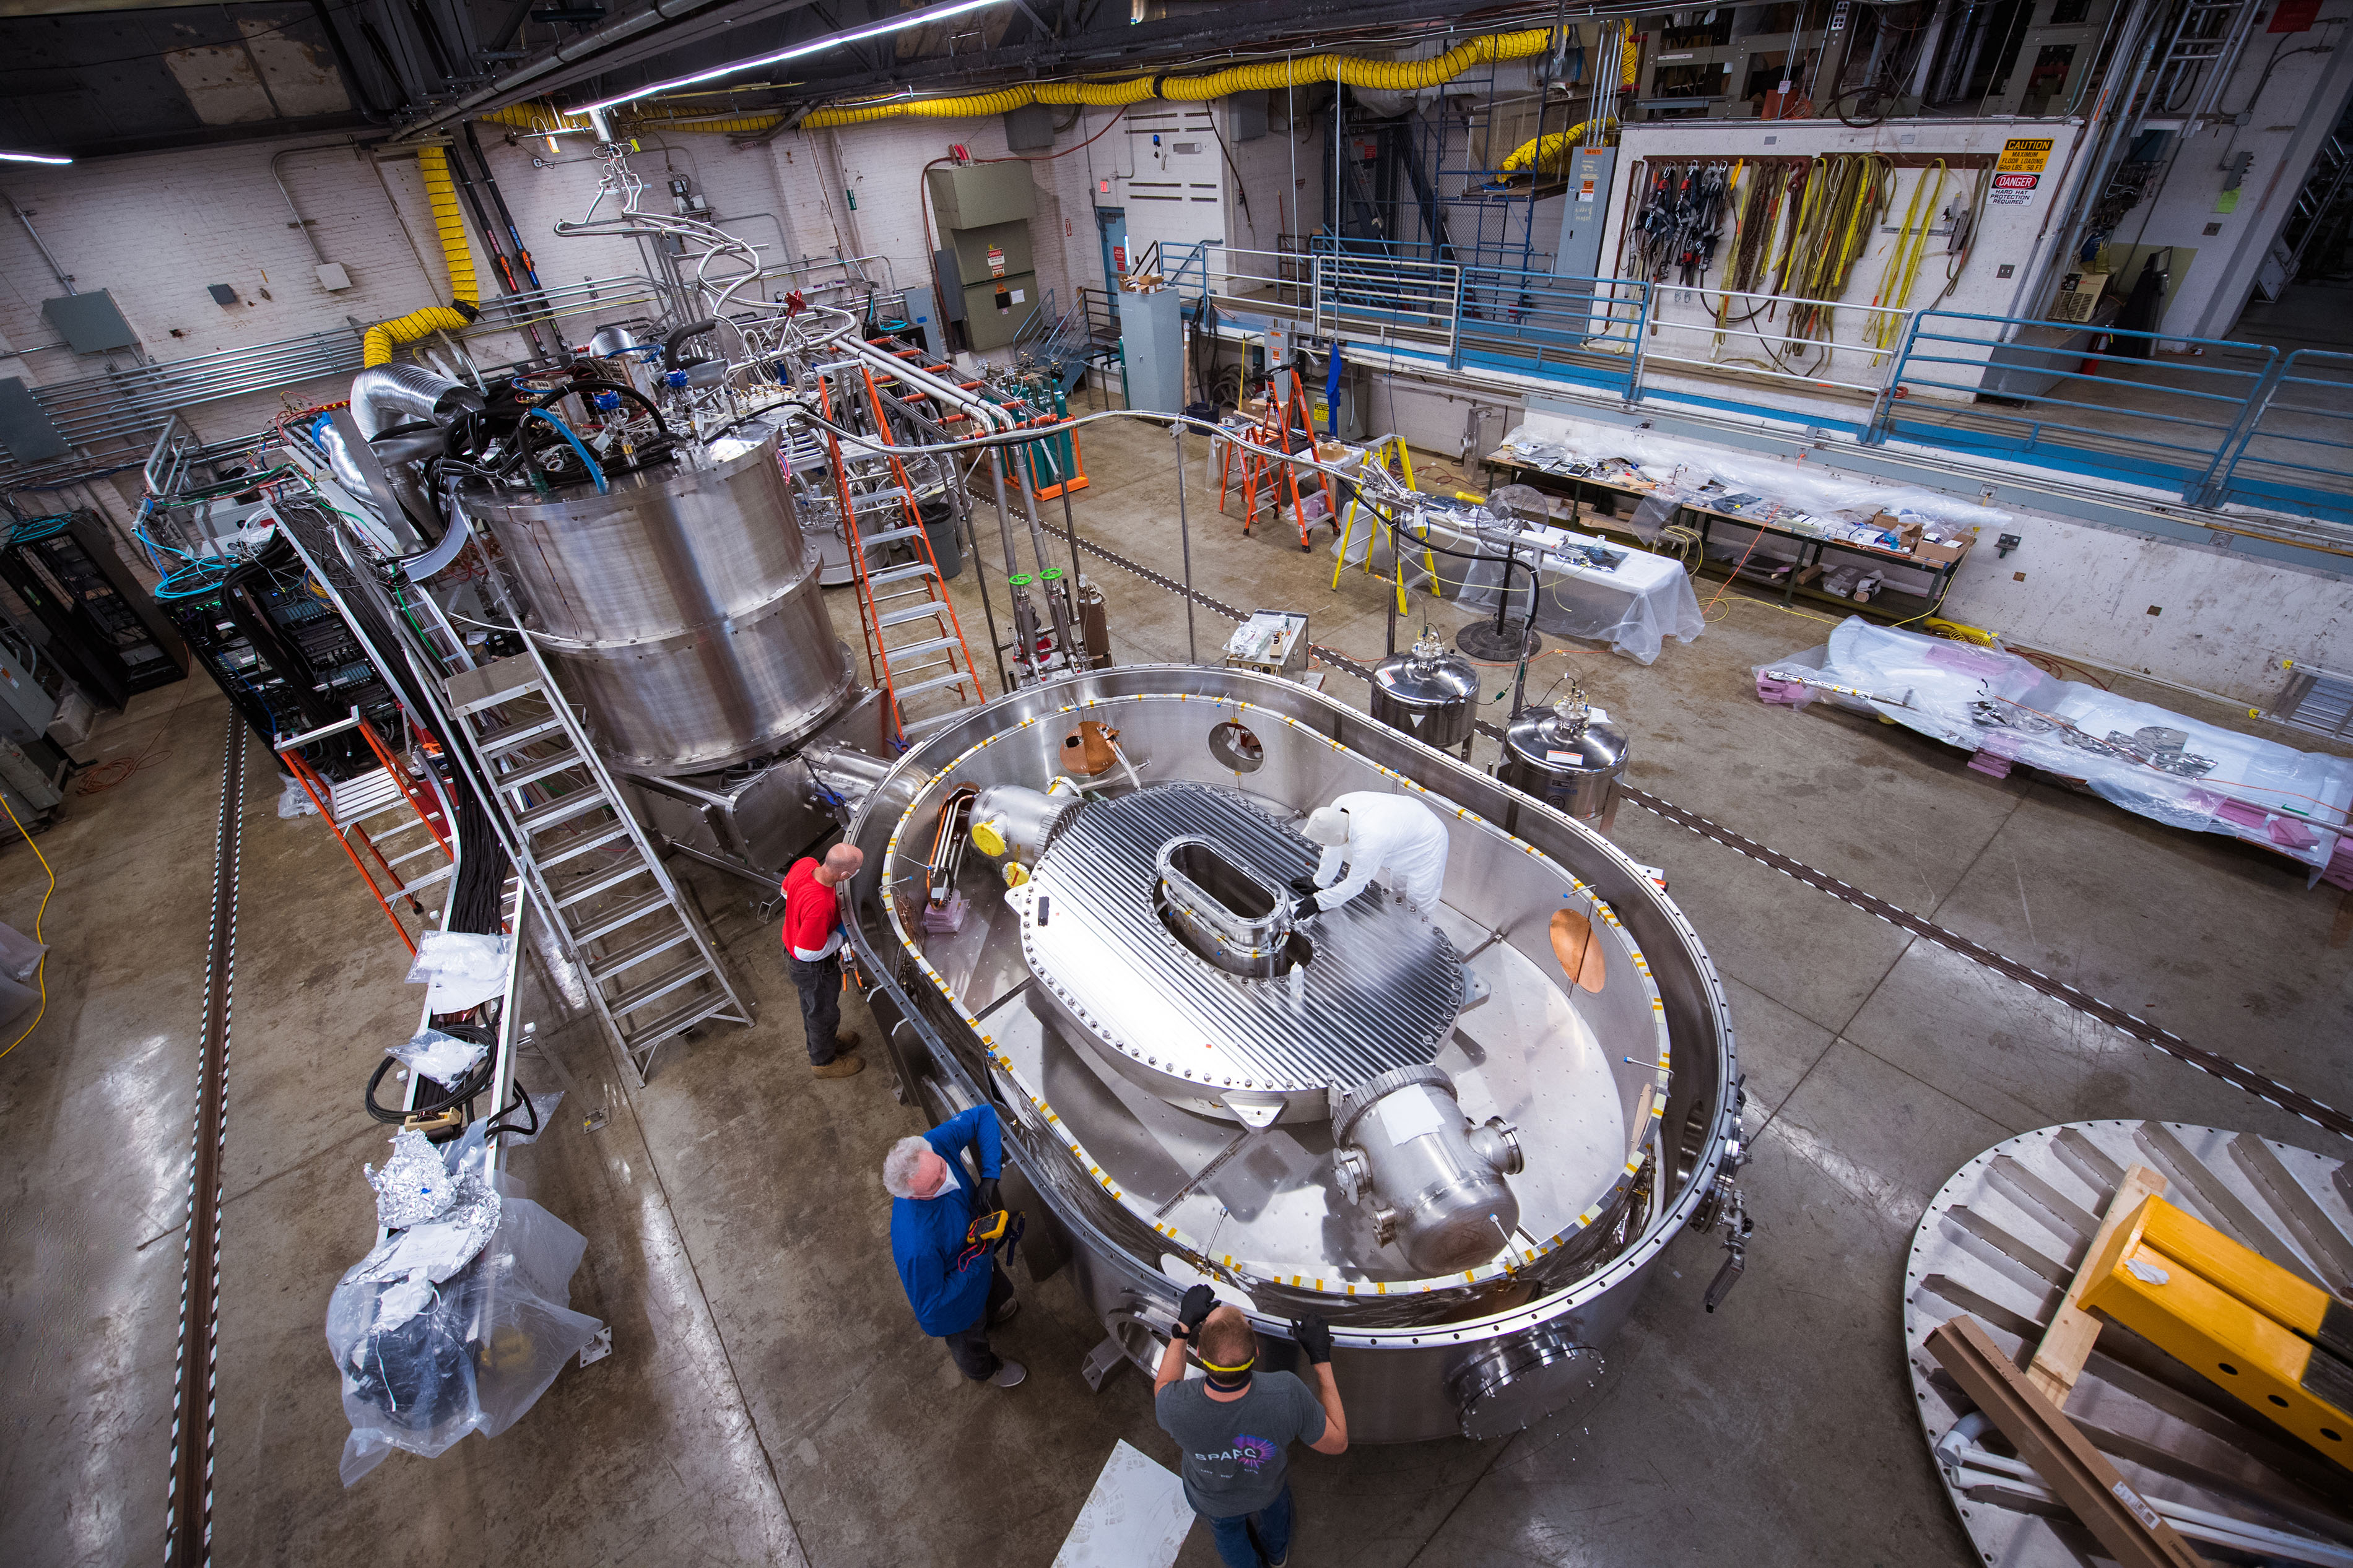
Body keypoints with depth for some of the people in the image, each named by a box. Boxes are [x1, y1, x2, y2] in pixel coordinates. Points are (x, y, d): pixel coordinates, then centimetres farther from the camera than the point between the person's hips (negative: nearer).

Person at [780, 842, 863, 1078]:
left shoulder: (805, 864, -22)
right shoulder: (820, 906, -46)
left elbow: (786, 891, 2)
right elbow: (807, 952, -33)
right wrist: (840, 935, -20)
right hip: (813, 968, -8)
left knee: (811, 1004, 33)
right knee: (824, 1013, 21)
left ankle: (821, 1042, 59)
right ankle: (823, 1061, 47)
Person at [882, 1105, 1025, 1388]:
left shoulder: (935, 1145, -36)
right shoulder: (917, 1248, -48)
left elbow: (984, 1114, -22)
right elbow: (930, 1308, -33)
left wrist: (989, 1176, -31)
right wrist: (974, 1256, -33)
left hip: (980, 1259, 5)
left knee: (1000, 1294, 38)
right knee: (971, 1345, 31)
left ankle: (994, 1312, 73)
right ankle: (984, 1370, 65)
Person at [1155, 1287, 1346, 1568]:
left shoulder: (1174, 1407, -43)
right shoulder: (1286, 1396, -45)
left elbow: (1164, 1386, -16)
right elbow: (1338, 1443, -25)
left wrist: (1183, 1325, -16)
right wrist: (1321, 1358, -25)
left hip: (1210, 1500, -1)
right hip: (1267, 1489, 1)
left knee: (1228, 1531, 35)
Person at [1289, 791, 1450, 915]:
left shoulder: (1368, 843, -44)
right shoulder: (1339, 806, -24)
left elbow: (1354, 885, -27)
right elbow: (1332, 851, -6)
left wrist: (1319, 902, -16)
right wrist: (1320, 882, 5)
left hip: (1427, 843, -8)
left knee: (1421, 902, 2)